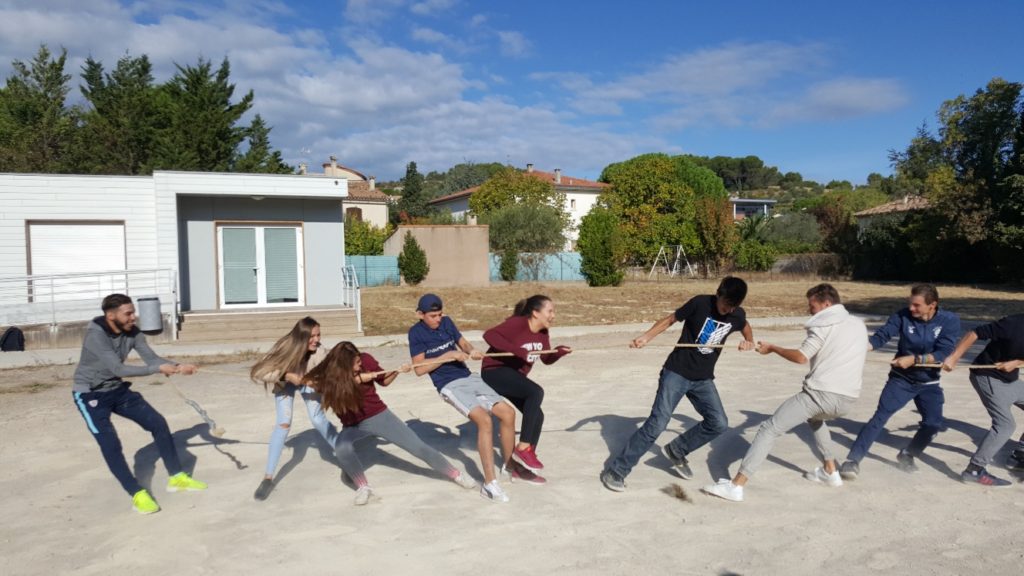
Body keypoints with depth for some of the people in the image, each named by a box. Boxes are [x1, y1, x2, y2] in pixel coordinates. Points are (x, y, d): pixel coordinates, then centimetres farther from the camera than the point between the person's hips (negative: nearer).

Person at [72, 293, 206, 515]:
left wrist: (178, 367, -30)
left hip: (118, 389, 7)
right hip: (90, 394, -7)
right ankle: (137, 494, -6)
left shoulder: (132, 332, -9)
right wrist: (158, 369, -39)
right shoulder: (96, 334, -29)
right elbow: (118, 369, -35)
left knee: (158, 423, 1)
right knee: (110, 444, -17)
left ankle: (176, 477, 13)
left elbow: (151, 358, -12)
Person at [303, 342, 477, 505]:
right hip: (352, 425, 0)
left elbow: (384, 380, 2)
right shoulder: (329, 375, -18)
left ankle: (456, 474, 13)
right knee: (342, 449, -34)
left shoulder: (365, 359, -14)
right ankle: (363, 487, -11)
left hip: (378, 416, 1)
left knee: (417, 446, -4)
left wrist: (396, 371, -18)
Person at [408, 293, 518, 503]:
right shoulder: (416, 332, -6)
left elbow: (463, 342, 19)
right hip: (450, 385, -7)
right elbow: (419, 369, -12)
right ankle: (490, 484, -24)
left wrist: (471, 350, -5)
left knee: (508, 412, -1)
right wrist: (448, 355, -17)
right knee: (484, 419, -28)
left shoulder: (446, 322, 10)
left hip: (469, 377, 7)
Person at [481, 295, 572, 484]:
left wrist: (560, 351, -9)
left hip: (516, 375, 9)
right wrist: (518, 351, -37)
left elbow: (547, 359, 12)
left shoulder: (542, 332, 3)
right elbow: (489, 335, -32)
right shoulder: (517, 323, -21)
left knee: (537, 416, 1)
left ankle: (520, 468, 13)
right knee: (536, 392, -29)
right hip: (495, 371, -9)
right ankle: (523, 448, -20)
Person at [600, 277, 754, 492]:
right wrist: (646, 337, -19)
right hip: (677, 373, -5)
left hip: (703, 379, 5)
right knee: (657, 423, -13)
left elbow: (745, 326, 23)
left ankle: (677, 451, 21)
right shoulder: (700, 303, -16)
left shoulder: (737, 315, -2)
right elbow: (670, 319, -6)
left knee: (719, 423, -3)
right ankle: (616, 470, -6)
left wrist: (749, 341, 2)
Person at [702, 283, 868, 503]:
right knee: (815, 419, 40)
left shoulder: (824, 324, -2)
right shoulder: (860, 325, 18)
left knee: (769, 429, -7)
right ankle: (830, 471, 37)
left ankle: (736, 485, -16)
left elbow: (801, 357, -9)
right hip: (847, 399, 7)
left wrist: (772, 348, 2)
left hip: (821, 393, -7)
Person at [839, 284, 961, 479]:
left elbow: (942, 353, -21)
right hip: (901, 379, -2)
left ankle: (907, 455, 26)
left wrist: (914, 359, -32)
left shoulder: (950, 321, -14)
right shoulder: (903, 315, -15)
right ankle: (852, 460, -14)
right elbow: (881, 336, -19)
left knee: (934, 423, -3)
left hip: (928, 383, 2)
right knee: (880, 417, -13)